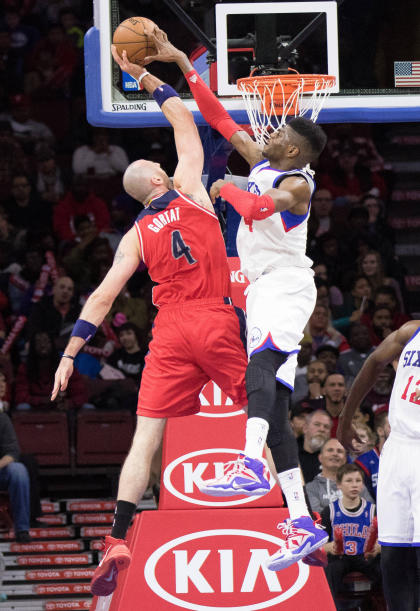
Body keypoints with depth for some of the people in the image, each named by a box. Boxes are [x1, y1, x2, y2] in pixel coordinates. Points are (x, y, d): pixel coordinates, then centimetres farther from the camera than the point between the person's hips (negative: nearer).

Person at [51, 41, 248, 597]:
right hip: (217, 322, -1)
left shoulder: (137, 236, 10)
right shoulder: (191, 193, 7)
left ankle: (118, 545, -12)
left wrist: (70, 353, 7)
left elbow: (102, 296, 4)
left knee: (146, 439, -1)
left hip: (170, 332, 1)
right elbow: (183, 120, 18)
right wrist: (146, 78, 22)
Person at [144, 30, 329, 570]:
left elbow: (257, 207, -29)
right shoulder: (262, 164, 16)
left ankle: (249, 463, -57)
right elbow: (218, 119, 20)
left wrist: (225, 189, -9)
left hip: (286, 286, -9)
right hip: (264, 289, 9)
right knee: (273, 409, 2)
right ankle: (301, 525, -2)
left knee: (261, 362, -35)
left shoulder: (298, 183, -9)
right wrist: (183, 65, 19)